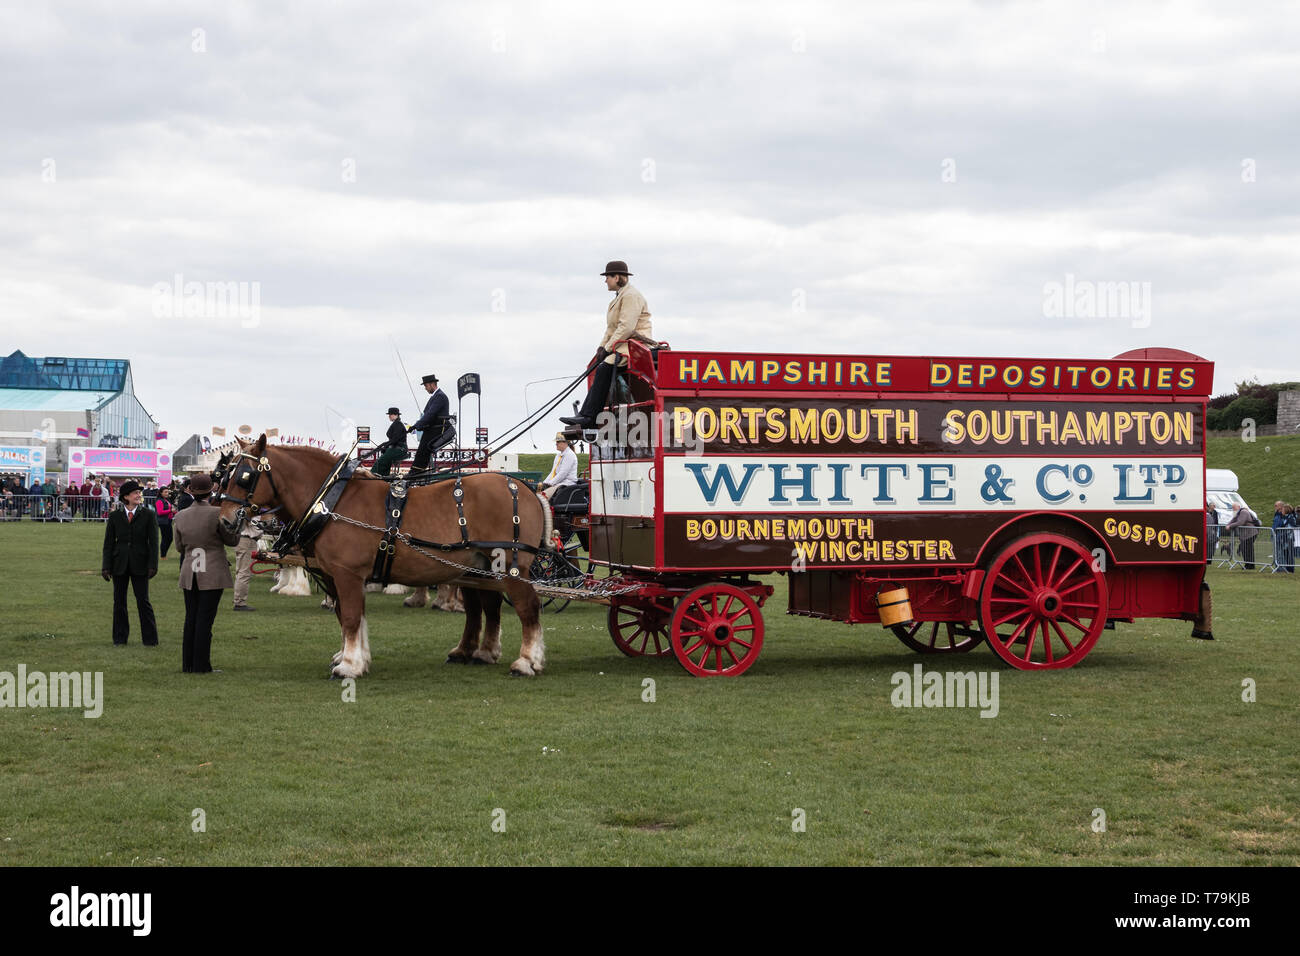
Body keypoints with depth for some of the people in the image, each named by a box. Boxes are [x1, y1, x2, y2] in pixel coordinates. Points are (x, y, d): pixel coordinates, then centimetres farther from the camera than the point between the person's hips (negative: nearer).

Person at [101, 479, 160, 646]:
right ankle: (120, 638, 17)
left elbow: (153, 542, -1)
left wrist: (153, 565, -9)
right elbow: (108, 543, 4)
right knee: (119, 601, 7)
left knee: (143, 601, -2)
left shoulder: (148, 515, 1)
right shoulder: (115, 516, 4)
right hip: (119, 564, 2)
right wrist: (106, 567, -2)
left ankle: (150, 638, 5)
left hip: (139, 564, -2)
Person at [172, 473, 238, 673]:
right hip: (212, 574, -4)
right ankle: (201, 666, -2)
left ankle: (188, 664, 15)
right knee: (205, 619, -2)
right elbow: (232, 540, -2)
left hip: (189, 574, 5)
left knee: (191, 619, 12)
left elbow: (179, 547, 12)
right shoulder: (217, 514, -13)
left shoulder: (180, 517, 2)